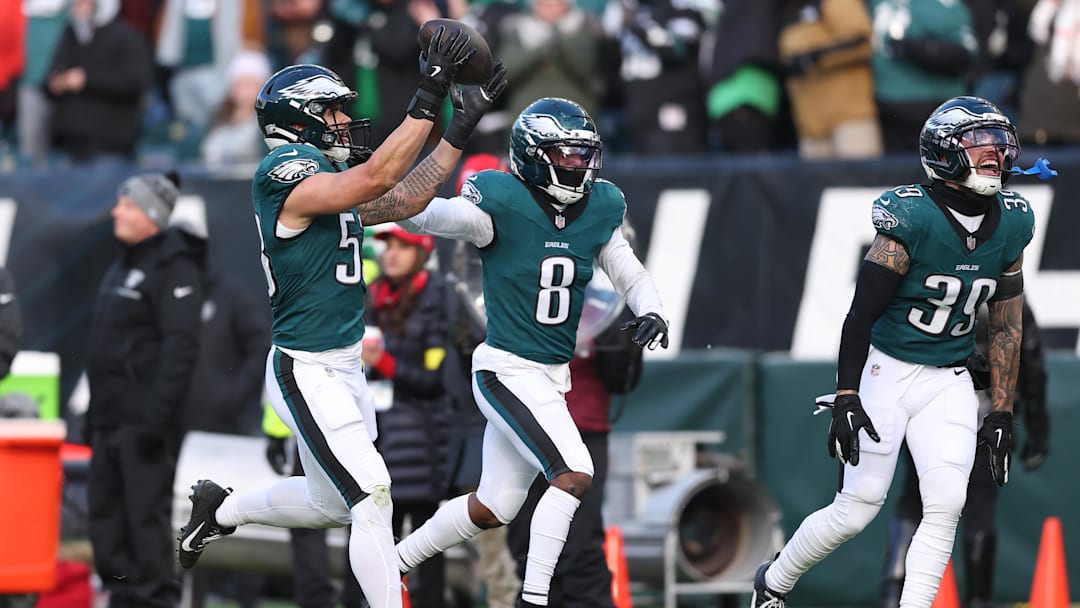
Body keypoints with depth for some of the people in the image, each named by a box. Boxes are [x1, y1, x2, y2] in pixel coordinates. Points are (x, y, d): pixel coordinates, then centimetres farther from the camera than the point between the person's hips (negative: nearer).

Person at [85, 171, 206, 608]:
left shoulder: (175, 269, -11)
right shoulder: (123, 268, 19)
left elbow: (181, 348, -19)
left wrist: (157, 416, -24)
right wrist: (94, 411, 20)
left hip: (145, 420, -10)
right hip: (110, 420, 10)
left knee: (146, 513, -10)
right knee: (105, 513, 10)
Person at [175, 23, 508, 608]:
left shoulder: (324, 176, 11)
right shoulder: (283, 171, -17)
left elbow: (402, 201, 15)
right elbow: (374, 180, -29)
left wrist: (461, 128, 12)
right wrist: (428, 101, -32)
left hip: (344, 367, 10)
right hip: (307, 374, -10)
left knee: (329, 504, 23)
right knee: (372, 501, -13)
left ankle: (219, 510, 42)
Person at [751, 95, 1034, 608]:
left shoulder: (1010, 226, 0)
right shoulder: (911, 218, -18)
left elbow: (1005, 326, 8)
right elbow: (862, 312, -16)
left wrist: (1001, 414, 7)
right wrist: (846, 397, -19)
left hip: (948, 382, 5)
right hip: (884, 370, -5)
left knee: (946, 506, -11)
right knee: (858, 508, -2)